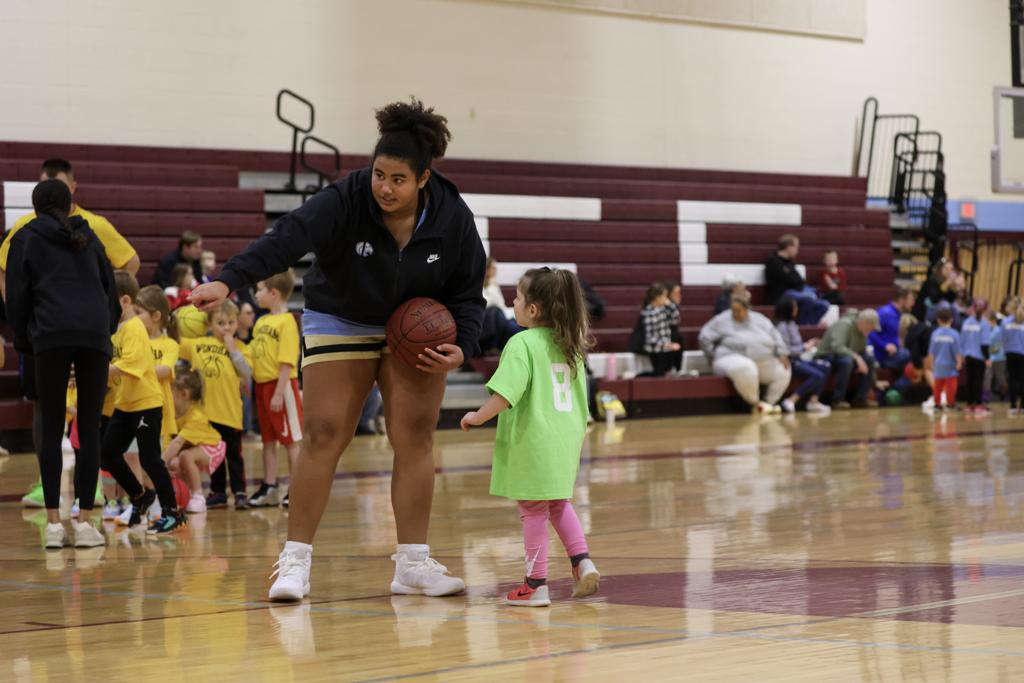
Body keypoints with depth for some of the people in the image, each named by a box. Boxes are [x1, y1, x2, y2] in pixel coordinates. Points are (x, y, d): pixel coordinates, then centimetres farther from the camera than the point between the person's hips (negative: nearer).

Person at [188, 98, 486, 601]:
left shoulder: (453, 218, -18)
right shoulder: (344, 202, -27)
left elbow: (467, 292, -6)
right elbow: (285, 240, -42)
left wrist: (461, 348, -22)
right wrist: (228, 281, -56)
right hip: (340, 323, -2)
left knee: (414, 438, -5)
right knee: (323, 435, -9)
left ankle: (413, 564, 3)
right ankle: (295, 560, -3)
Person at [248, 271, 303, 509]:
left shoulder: (286, 321, -14)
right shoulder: (261, 322, 12)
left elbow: (287, 362, -18)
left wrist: (279, 393, -21)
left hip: (281, 386, -9)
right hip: (262, 385, 9)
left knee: (292, 439, -1)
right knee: (268, 440, 13)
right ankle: (269, 488, 18)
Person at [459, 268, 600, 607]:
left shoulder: (522, 344, -14)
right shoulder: (570, 345, 10)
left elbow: (505, 395, -23)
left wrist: (477, 417, -9)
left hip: (533, 439, -7)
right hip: (568, 436, 7)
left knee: (533, 510, 3)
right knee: (558, 503, 24)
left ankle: (536, 584, 8)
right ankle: (582, 561, 11)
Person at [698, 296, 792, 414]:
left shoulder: (759, 319, 11)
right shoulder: (722, 321, -1)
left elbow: (775, 336, 12)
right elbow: (705, 337, 1)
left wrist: (782, 354, 3)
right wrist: (713, 356, -3)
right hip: (732, 359, -6)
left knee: (783, 372, -7)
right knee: (746, 368, -40)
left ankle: (769, 403, 6)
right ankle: (755, 403, -21)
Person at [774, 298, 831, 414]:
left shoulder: (791, 323, 16)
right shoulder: (782, 326, -13)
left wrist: (807, 345, 3)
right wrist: (805, 348, -11)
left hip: (796, 359, 10)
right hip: (789, 361, -10)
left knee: (826, 367, 0)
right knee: (817, 376, -24)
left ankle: (813, 401, -9)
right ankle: (791, 401, -23)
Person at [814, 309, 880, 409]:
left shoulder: (863, 332, 3)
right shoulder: (844, 325, -22)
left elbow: (863, 352, 9)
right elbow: (837, 347, -36)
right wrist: (856, 357, -40)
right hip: (825, 357, -8)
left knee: (870, 359, -10)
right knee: (847, 360, -37)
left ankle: (861, 398, -5)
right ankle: (837, 400, -25)